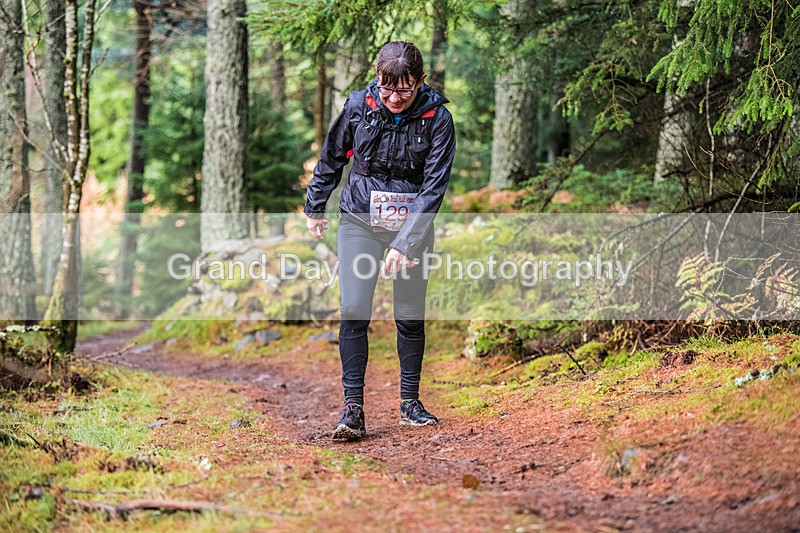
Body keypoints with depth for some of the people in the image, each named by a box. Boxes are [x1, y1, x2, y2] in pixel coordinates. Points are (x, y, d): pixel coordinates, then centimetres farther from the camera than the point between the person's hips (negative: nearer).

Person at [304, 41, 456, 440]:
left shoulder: (437, 119, -14)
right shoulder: (359, 106, -8)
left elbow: (434, 186, -16)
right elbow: (331, 157, 9)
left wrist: (405, 243, -23)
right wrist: (314, 207, 18)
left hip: (412, 225, 0)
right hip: (360, 220, 1)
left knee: (411, 317, 5)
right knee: (354, 311, -11)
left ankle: (410, 402, 21)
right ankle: (353, 409, -8)